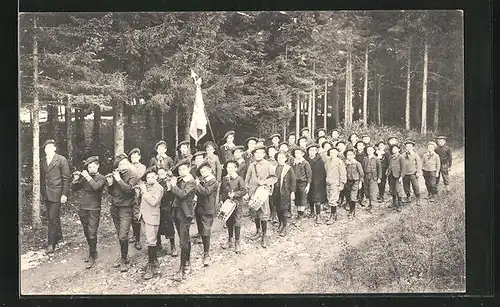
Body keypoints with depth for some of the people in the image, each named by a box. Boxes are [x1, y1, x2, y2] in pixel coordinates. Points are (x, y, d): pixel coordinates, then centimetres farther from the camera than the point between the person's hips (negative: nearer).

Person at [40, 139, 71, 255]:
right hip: (46, 195, 6)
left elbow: (66, 178, -6)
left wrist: (64, 194, -11)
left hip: (56, 194, -6)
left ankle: (51, 244, -5)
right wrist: (42, 193, 11)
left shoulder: (61, 160, -4)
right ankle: (58, 236, 30)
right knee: (53, 217, 14)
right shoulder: (43, 162, 14)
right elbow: (42, 178, 18)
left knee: (53, 218, -9)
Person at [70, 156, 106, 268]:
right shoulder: (84, 178, 11)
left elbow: (96, 187, -23)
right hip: (83, 208, 5)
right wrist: (75, 179, -5)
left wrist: (87, 177, -18)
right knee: (86, 233, 13)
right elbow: (74, 188, 12)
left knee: (92, 233, -10)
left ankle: (92, 257, -1)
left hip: (94, 209, -5)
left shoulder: (101, 178, -3)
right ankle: (93, 252, 29)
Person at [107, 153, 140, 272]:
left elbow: (129, 190, -22)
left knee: (123, 236, -10)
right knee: (120, 235, 11)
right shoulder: (116, 174, 8)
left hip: (126, 208, -5)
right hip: (114, 208, 5)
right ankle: (123, 256, 24)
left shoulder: (133, 176, -7)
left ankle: (124, 260, 2)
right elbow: (111, 193, 10)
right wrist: (110, 184, -8)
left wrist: (119, 179, -21)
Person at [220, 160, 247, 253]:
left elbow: (244, 191, -11)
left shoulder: (239, 179, -9)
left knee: (237, 223, -2)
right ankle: (230, 241, 28)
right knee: (229, 223, 14)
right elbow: (221, 189, 17)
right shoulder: (224, 179, 7)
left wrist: (234, 194, -18)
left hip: (237, 203, -5)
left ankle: (237, 243, 7)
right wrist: (222, 198, 7)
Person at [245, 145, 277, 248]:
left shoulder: (268, 165, -1)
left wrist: (264, 181, -15)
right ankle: (258, 232, 28)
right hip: (253, 192, 4)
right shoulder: (251, 166, 9)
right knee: (255, 212, 11)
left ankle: (264, 236, 1)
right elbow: (247, 180, 15)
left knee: (264, 213, -7)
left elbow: (274, 178, -1)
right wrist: (246, 192, 9)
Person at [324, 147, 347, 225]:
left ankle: (333, 217, -3)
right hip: (328, 183, 6)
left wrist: (341, 184, -9)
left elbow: (343, 174, -6)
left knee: (333, 201, -9)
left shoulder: (339, 162, -6)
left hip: (335, 184, -6)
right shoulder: (327, 161, 11)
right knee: (329, 200, 10)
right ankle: (333, 215, 21)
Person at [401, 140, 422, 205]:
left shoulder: (415, 155, 1)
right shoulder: (403, 155, 10)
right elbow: (401, 164, 16)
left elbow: (418, 164, -1)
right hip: (405, 174, 4)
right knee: (406, 186, 9)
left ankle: (418, 199, 5)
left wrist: (418, 172, -9)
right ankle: (408, 197, 26)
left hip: (413, 174, -4)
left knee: (415, 186, -5)